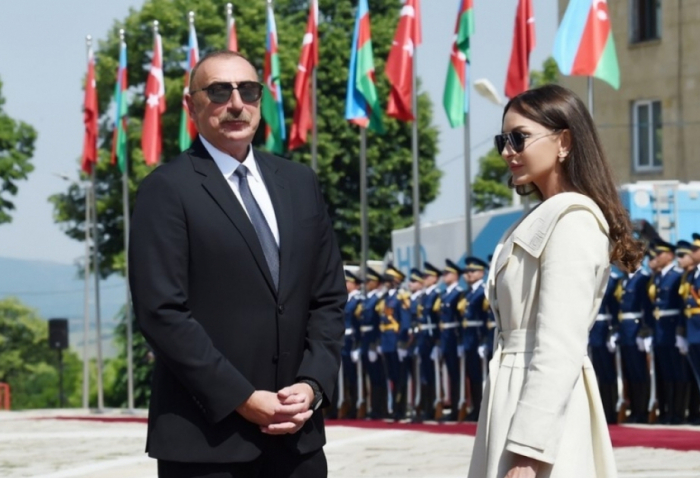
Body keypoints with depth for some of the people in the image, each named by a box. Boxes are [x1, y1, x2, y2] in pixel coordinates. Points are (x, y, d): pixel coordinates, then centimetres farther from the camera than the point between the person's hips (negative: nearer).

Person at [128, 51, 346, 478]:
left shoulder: (300, 183, 15)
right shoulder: (167, 190, -3)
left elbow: (329, 297, 14)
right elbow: (162, 311, -11)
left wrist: (312, 385, -2)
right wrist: (243, 400, -14)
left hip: (297, 435, 5)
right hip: (206, 441, -5)